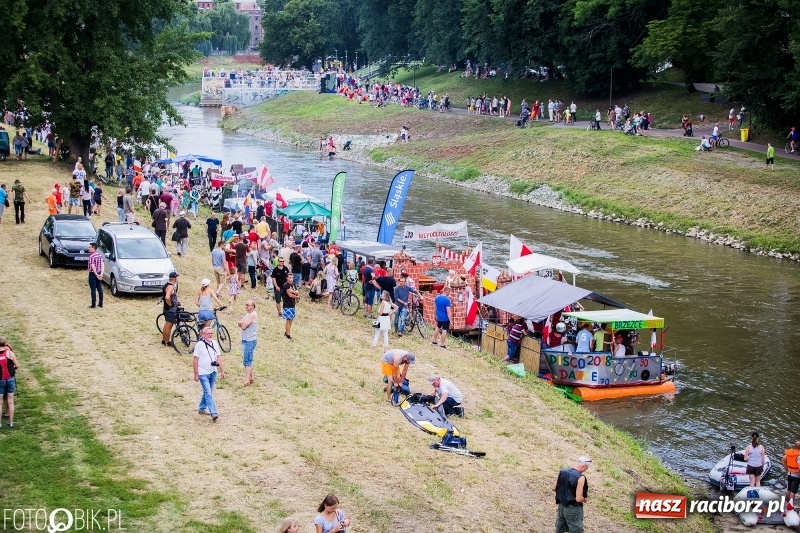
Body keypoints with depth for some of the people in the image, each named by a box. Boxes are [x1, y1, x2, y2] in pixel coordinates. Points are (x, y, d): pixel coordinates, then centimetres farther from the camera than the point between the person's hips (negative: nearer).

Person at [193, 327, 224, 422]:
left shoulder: (215, 343, 6)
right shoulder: (199, 345, -10)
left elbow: (218, 358, 10)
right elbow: (195, 361, -9)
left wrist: (222, 371, 6)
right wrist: (196, 374, -11)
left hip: (213, 372, 6)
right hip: (203, 374, -6)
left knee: (208, 392, 17)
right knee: (208, 393, -12)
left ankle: (201, 409, 34)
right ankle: (213, 413, -18)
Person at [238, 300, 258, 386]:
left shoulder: (253, 315, -16)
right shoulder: (247, 314, 15)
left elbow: (243, 326, -19)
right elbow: (239, 323, 10)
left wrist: (242, 323, 0)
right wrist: (243, 323, -10)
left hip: (250, 341, -10)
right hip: (245, 340, 10)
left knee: (247, 360, -10)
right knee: (248, 360, 15)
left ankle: (247, 380, -10)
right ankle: (251, 377, 23)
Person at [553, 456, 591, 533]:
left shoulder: (562, 471, -2)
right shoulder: (580, 478, -22)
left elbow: (554, 488, 6)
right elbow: (579, 499, -24)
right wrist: (584, 499, -3)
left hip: (561, 506, 7)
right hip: (573, 509, -7)